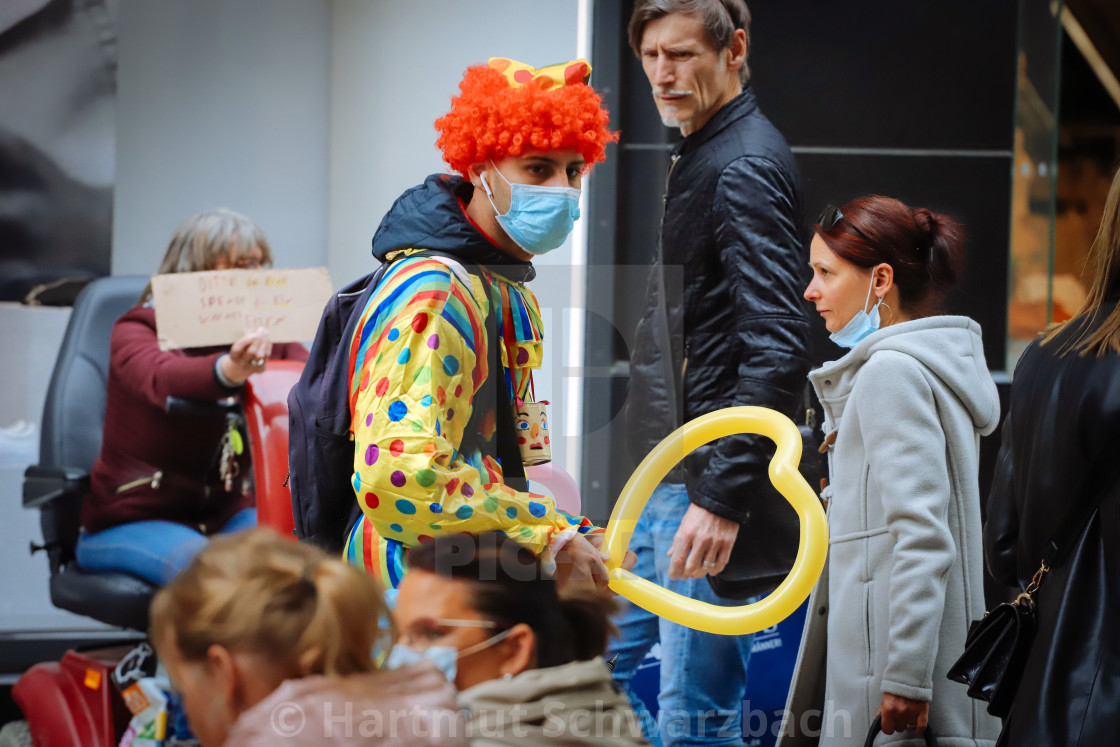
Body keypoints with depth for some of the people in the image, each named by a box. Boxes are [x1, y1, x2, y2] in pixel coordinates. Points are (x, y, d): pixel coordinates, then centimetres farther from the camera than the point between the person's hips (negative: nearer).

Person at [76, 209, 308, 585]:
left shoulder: (265, 337, 7)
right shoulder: (140, 328, -7)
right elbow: (162, 378, -32)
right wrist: (229, 370, -56)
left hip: (225, 512, 4)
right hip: (129, 520, -4)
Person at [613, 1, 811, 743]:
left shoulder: (746, 168, -15)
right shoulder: (698, 157, 16)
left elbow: (777, 348, -24)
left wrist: (723, 495, -27)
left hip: (709, 480, -10)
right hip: (661, 479, 10)